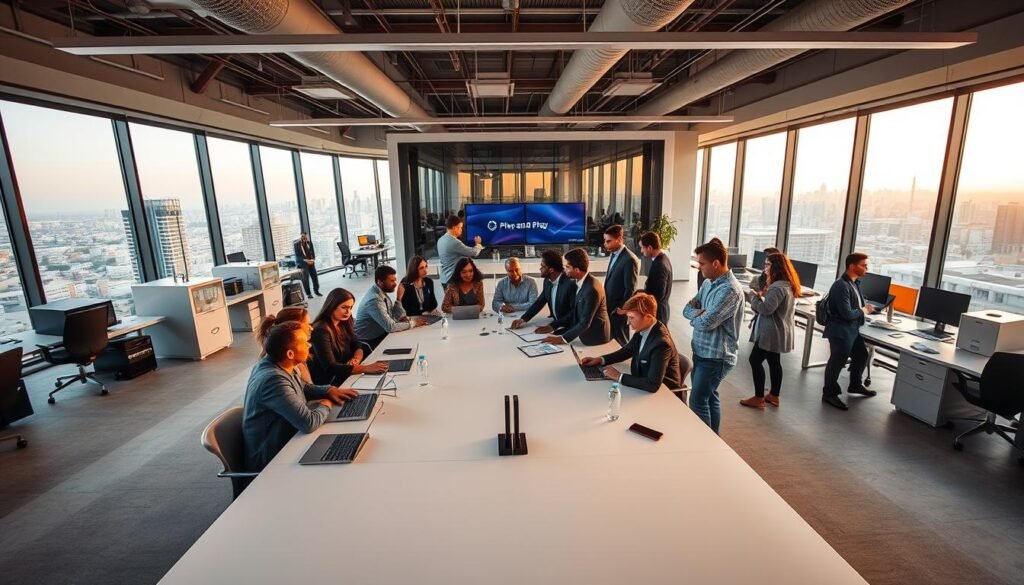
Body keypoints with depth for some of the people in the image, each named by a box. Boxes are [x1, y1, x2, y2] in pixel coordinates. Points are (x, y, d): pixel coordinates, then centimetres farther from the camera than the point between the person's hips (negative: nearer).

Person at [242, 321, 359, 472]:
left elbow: (301, 388, 17)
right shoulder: (274, 380, -31)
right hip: (271, 460, -8)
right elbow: (309, 423, -33)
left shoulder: (271, 363, -3)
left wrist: (329, 390, 0)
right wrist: (325, 405, -12)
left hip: (277, 443, 8)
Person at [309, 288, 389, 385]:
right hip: (328, 384, -7)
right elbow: (330, 368, -27)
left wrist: (356, 359, -17)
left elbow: (358, 347, 7)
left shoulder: (344, 323, 4)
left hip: (345, 376, 7)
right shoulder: (321, 331, -20)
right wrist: (365, 368, -36)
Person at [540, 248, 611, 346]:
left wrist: (563, 339, -23)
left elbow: (585, 322, -25)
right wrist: (553, 326, 1)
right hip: (586, 334, 8)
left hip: (595, 339, -8)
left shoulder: (592, 289, -26)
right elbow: (575, 313, 8)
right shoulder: (581, 283, 2)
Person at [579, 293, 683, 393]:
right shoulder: (643, 329, -8)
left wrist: (619, 377, -28)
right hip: (644, 381, 6)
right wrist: (600, 360, -3)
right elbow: (626, 351, 9)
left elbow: (653, 385, -35)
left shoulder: (661, 343, -31)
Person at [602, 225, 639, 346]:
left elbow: (631, 289, -19)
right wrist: (606, 303, 12)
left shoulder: (630, 259, -21)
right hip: (610, 307, 8)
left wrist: (622, 308, -13)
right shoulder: (614, 255, 8)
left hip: (619, 310, -8)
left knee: (620, 342, 7)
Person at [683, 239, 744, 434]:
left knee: (697, 402, 0)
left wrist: (695, 313, -5)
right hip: (702, 351, 9)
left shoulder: (730, 290, -23)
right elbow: (687, 309, 7)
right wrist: (699, 312, -14)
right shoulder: (708, 282, 7)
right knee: (709, 397, 19)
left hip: (716, 356, -9)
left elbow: (706, 322, -26)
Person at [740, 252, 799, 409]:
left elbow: (766, 309, -25)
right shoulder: (788, 284, 11)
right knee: (774, 362, 17)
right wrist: (763, 295, 4)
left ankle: (759, 398, 4)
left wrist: (753, 296, -12)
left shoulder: (777, 287, -23)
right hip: (779, 331, 10)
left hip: (772, 332, -10)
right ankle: (774, 396, 28)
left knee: (755, 360, -2)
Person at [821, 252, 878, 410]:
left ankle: (855, 385, 44)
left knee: (861, 355, 23)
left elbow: (857, 304, 18)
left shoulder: (855, 283, 8)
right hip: (840, 330, -11)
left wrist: (868, 308, 0)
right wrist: (864, 310, -11)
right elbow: (847, 313, -26)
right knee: (837, 361, -2)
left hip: (852, 329, 11)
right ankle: (830, 393, 11)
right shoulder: (841, 286, -24)